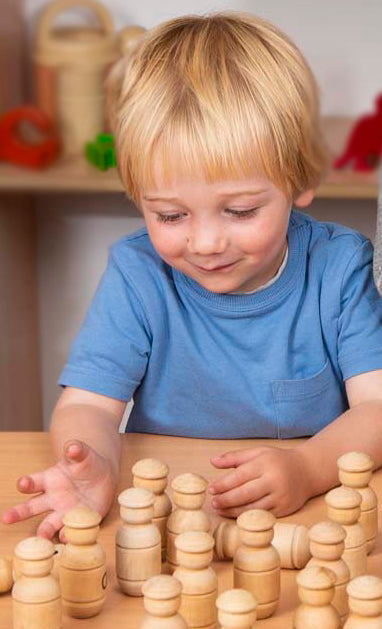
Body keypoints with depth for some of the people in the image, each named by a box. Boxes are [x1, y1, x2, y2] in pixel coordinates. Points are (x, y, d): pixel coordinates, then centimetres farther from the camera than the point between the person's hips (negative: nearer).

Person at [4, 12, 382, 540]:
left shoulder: (339, 266, -6)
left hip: (314, 514, 0)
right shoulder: (137, 274, -5)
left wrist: (310, 467, -33)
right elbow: (88, 404, -10)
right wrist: (91, 471, -34)